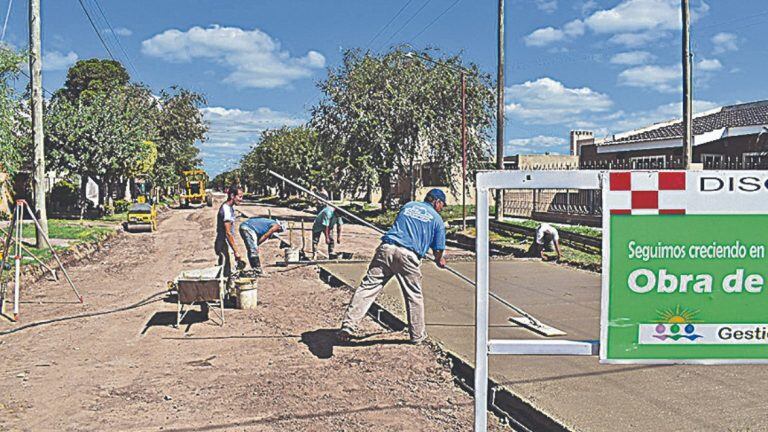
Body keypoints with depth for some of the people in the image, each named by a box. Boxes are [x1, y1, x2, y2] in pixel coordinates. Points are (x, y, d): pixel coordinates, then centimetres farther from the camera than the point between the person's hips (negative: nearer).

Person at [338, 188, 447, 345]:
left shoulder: (408, 205, 25)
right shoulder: (437, 219, 14)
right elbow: (438, 251, 14)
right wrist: (440, 261, 38)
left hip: (386, 248, 3)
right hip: (408, 255, -3)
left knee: (368, 287, 0)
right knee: (414, 296, 13)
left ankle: (347, 326, -7)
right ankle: (417, 335, 24)